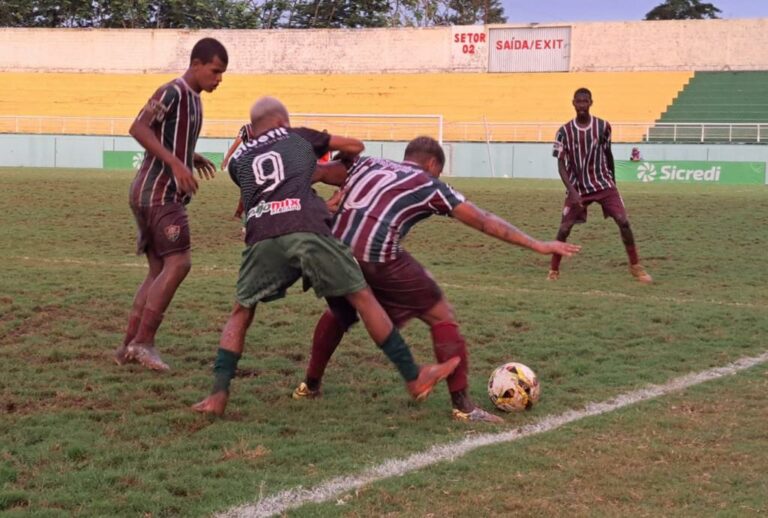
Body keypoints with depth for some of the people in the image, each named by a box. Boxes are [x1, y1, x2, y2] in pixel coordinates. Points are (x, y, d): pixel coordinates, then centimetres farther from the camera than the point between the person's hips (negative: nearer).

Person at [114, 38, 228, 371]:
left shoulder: (193, 98, 16)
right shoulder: (173, 92, -13)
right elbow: (139, 129, -23)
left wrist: (191, 156, 17)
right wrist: (176, 163, -28)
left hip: (163, 194, 10)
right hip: (159, 192, -10)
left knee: (159, 270, 9)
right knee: (178, 263, -14)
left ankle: (129, 345, 10)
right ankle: (143, 341, -13)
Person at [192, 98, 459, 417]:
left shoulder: (238, 159, 30)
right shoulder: (298, 137, 27)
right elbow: (355, 146, 34)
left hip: (261, 239, 2)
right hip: (306, 231, -2)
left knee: (241, 314, 19)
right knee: (362, 298, 9)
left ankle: (218, 394, 5)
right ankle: (413, 378, 13)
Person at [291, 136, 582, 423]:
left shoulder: (368, 165, 26)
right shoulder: (429, 185, 14)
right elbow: (485, 221, 13)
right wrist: (538, 246, 15)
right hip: (378, 258, -5)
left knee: (339, 312, 36)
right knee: (442, 316, 9)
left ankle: (310, 386, 43)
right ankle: (462, 405, 4)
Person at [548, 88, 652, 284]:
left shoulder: (603, 127, -5)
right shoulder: (565, 131, -9)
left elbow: (608, 154, 10)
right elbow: (561, 164, -10)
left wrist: (613, 181, 17)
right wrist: (572, 191, -22)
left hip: (603, 184, 1)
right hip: (577, 188, -1)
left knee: (623, 221, -13)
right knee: (564, 228, -6)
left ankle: (635, 266, -2)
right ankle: (554, 269, 13)